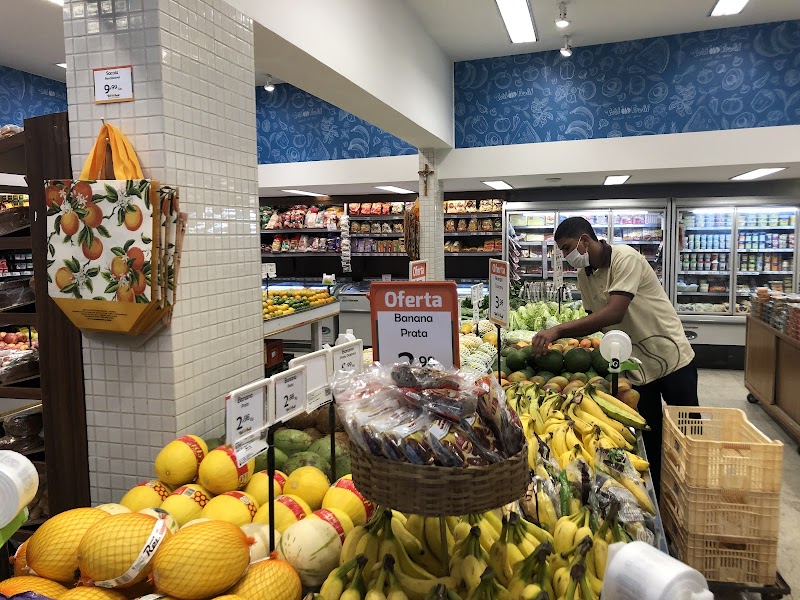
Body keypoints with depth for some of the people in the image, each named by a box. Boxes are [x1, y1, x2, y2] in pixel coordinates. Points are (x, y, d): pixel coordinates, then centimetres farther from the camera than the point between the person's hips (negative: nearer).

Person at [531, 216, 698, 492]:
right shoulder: (584, 275, 3)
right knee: (649, 439, 12)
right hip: (636, 365, 6)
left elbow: (614, 313, -34)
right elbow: (595, 321, 7)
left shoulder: (625, 258, -21)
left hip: (672, 358, -6)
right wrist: (552, 337, -9)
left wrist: (558, 329, -38)